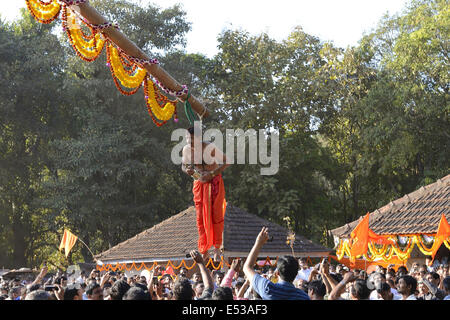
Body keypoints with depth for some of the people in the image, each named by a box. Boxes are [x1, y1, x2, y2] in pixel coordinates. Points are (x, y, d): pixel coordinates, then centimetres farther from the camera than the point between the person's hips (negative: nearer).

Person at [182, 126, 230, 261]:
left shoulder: (210, 148, -19)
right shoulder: (186, 149, -4)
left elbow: (226, 162, -14)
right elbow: (183, 165, 12)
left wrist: (212, 174, -23)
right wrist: (187, 170, -12)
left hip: (214, 182, -4)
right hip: (199, 183, 4)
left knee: (216, 214, -2)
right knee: (200, 217, 1)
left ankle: (217, 248, 11)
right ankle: (204, 251, 8)